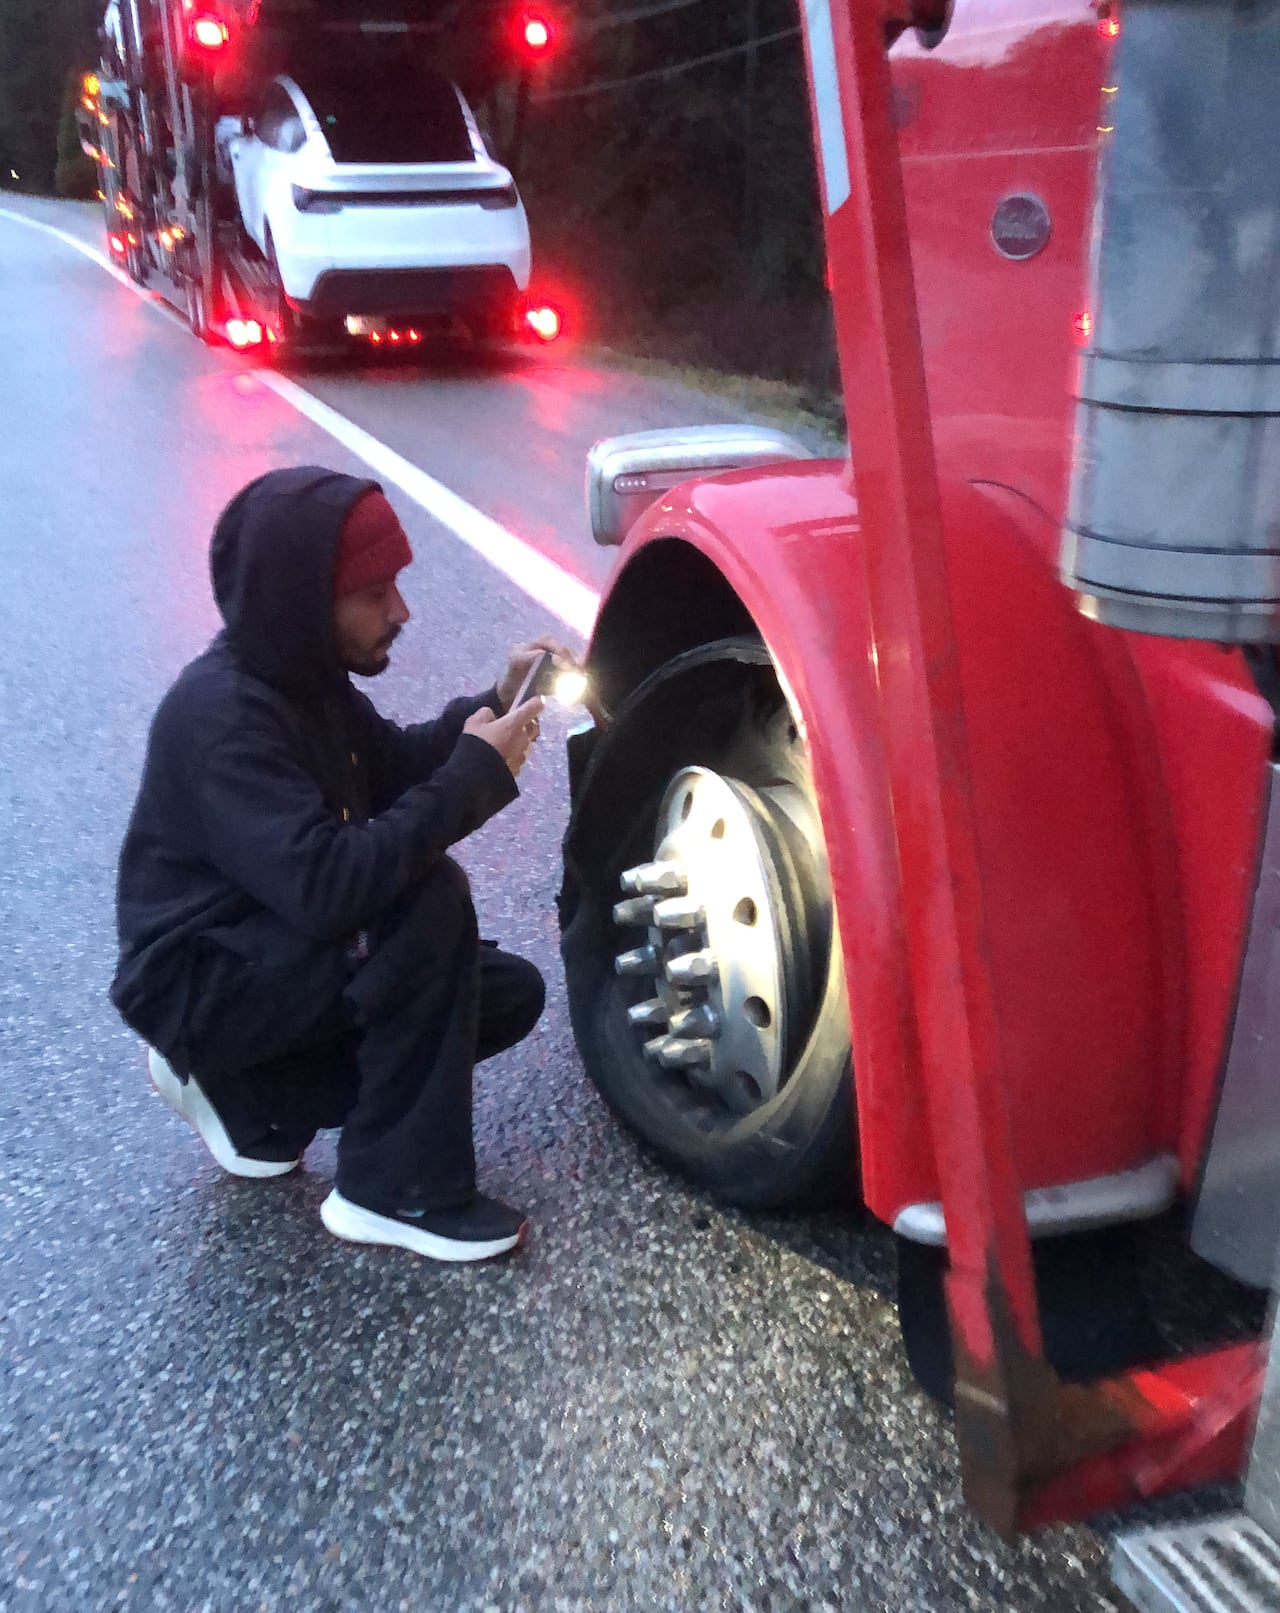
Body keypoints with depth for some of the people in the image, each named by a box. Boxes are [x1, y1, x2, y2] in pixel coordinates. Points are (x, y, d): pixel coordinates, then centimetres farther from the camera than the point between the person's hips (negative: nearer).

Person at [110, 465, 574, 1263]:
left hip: (272, 950, 9)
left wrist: (491, 708, -4)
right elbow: (325, 887, -35)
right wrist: (475, 773, -28)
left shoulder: (297, 673, 1)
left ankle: (247, 1093, 10)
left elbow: (391, 768, 14)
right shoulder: (222, 717, -28)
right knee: (431, 899, -29)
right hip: (202, 981, -9)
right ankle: (396, 1191, -16)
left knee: (510, 993, 4)